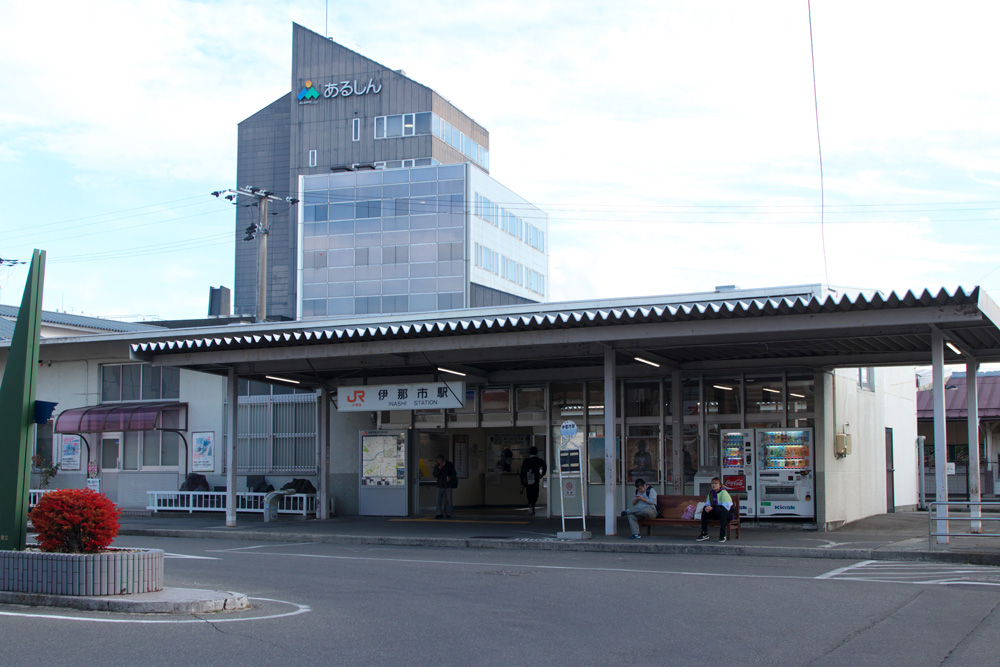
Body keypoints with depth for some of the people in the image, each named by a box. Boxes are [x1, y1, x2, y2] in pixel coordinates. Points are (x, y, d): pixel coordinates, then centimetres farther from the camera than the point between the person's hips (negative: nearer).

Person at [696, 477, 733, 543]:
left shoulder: (724, 493, -17)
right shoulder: (711, 493, 6)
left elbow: (726, 507, -27)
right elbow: (707, 503, 9)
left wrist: (712, 508, -34)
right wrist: (707, 507, -18)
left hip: (728, 513, -7)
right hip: (716, 513, 7)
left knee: (722, 511, -39)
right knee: (704, 512, -12)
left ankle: (723, 535, -32)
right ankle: (704, 534, -7)